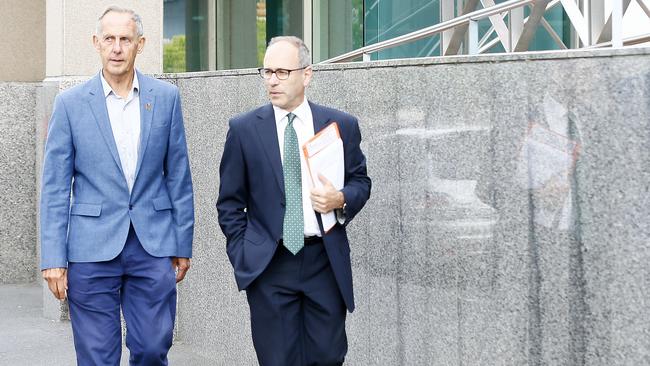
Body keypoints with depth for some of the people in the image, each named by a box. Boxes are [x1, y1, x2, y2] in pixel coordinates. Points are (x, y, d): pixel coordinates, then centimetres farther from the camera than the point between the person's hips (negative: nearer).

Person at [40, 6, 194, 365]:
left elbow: (178, 176, 8)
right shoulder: (71, 103, 0)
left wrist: (183, 243, 6)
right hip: (92, 248, -1)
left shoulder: (166, 97, 4)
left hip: (154, 244, 1)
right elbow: (55, 187, 0)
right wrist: (53, 258, -5)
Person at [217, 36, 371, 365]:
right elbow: (230, 202, 7)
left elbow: (361, 181, 13)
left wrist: (341, 199, -9)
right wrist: (242, 256, -1)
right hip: (268, 264, -1)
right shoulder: (244, 129, 2)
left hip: (325, 262, 1)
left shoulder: (341, 125, 4)